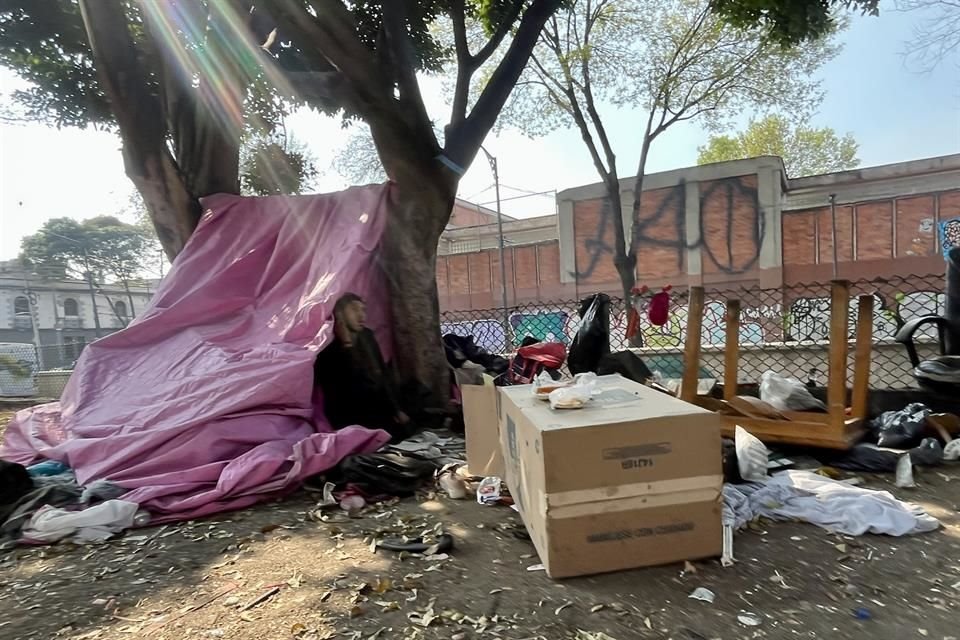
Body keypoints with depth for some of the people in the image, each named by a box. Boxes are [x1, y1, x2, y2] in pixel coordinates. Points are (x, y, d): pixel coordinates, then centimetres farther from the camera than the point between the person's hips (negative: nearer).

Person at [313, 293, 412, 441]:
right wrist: (347, 346, -25)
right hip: (353, 422, -6)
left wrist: (396, 409, 10)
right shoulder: (328, 348, -11)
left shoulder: (367, 336, 8)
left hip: (380, 412, 6)